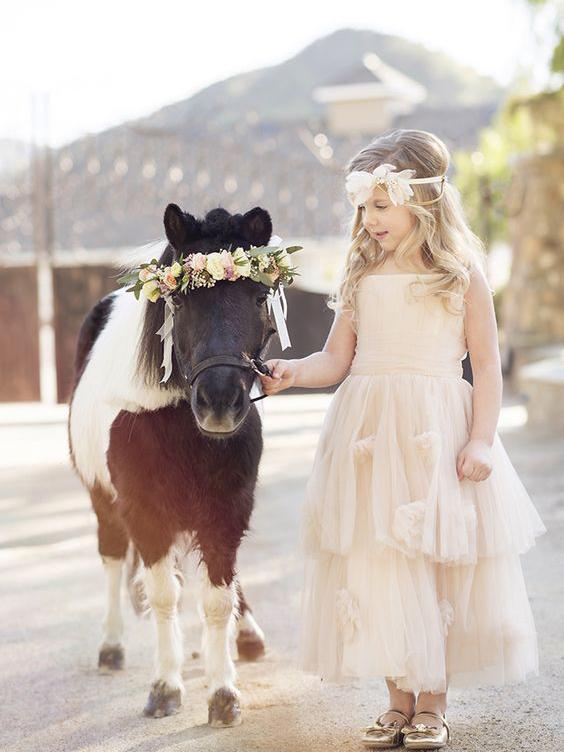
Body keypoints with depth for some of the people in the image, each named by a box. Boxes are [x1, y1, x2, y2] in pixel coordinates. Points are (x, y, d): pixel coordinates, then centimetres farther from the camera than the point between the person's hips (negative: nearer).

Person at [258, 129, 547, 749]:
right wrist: (291, 373, -10)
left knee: (438, 565, 1)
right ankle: (398, 698, 18)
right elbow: (336, 360, 9)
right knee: (376, 569, 5)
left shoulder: (460, 273, 0)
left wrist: (480, 441, -10)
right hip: (368, 435, 3)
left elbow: (486, 365, -1)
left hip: (438, 435, -3)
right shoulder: (362, 275, 10)